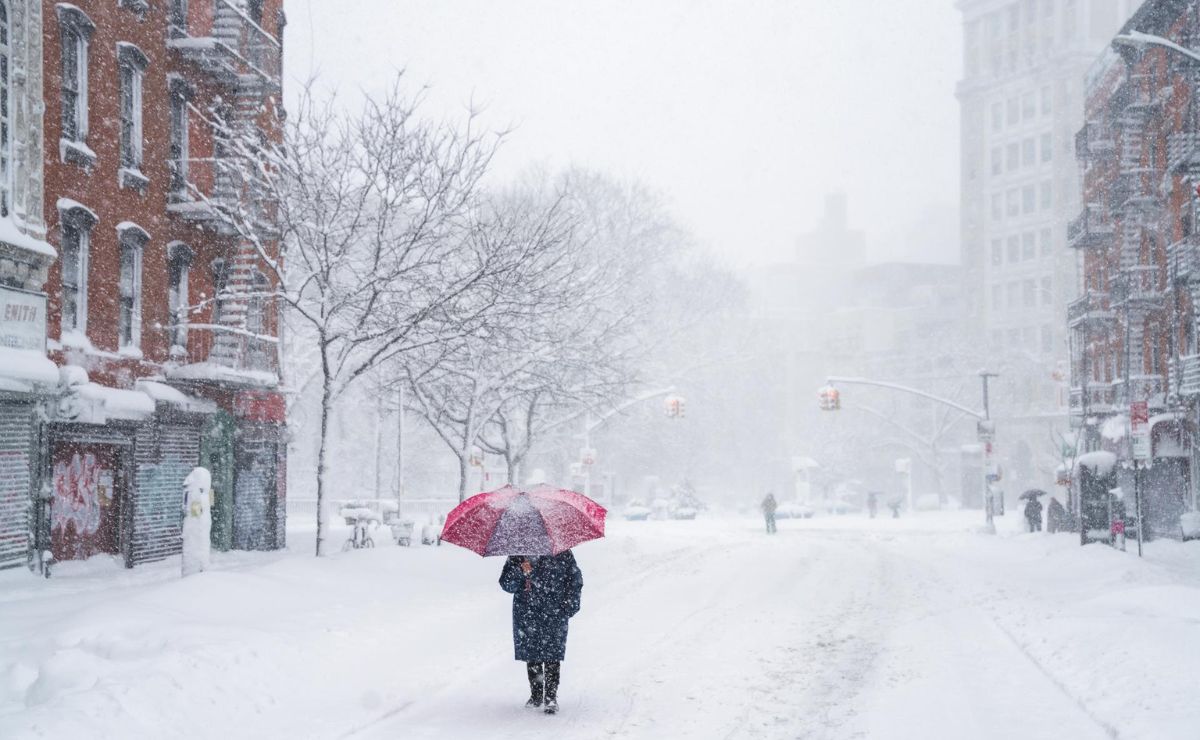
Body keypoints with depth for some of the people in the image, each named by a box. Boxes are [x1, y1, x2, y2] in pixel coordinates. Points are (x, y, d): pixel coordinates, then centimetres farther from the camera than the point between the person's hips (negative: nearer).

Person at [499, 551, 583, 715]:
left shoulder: (562, 553, 0)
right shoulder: (517, 556, 2)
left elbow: (575, 579, 7)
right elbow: (506, 584, -1)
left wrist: (569, 605, -1)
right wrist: (520, 572, -21)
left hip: (554, 614, -2)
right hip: (526, 614, 2)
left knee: (552, 656, -7)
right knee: (531, 656, 9)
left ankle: (551, 698, -3)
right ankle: (536, 695, 22)